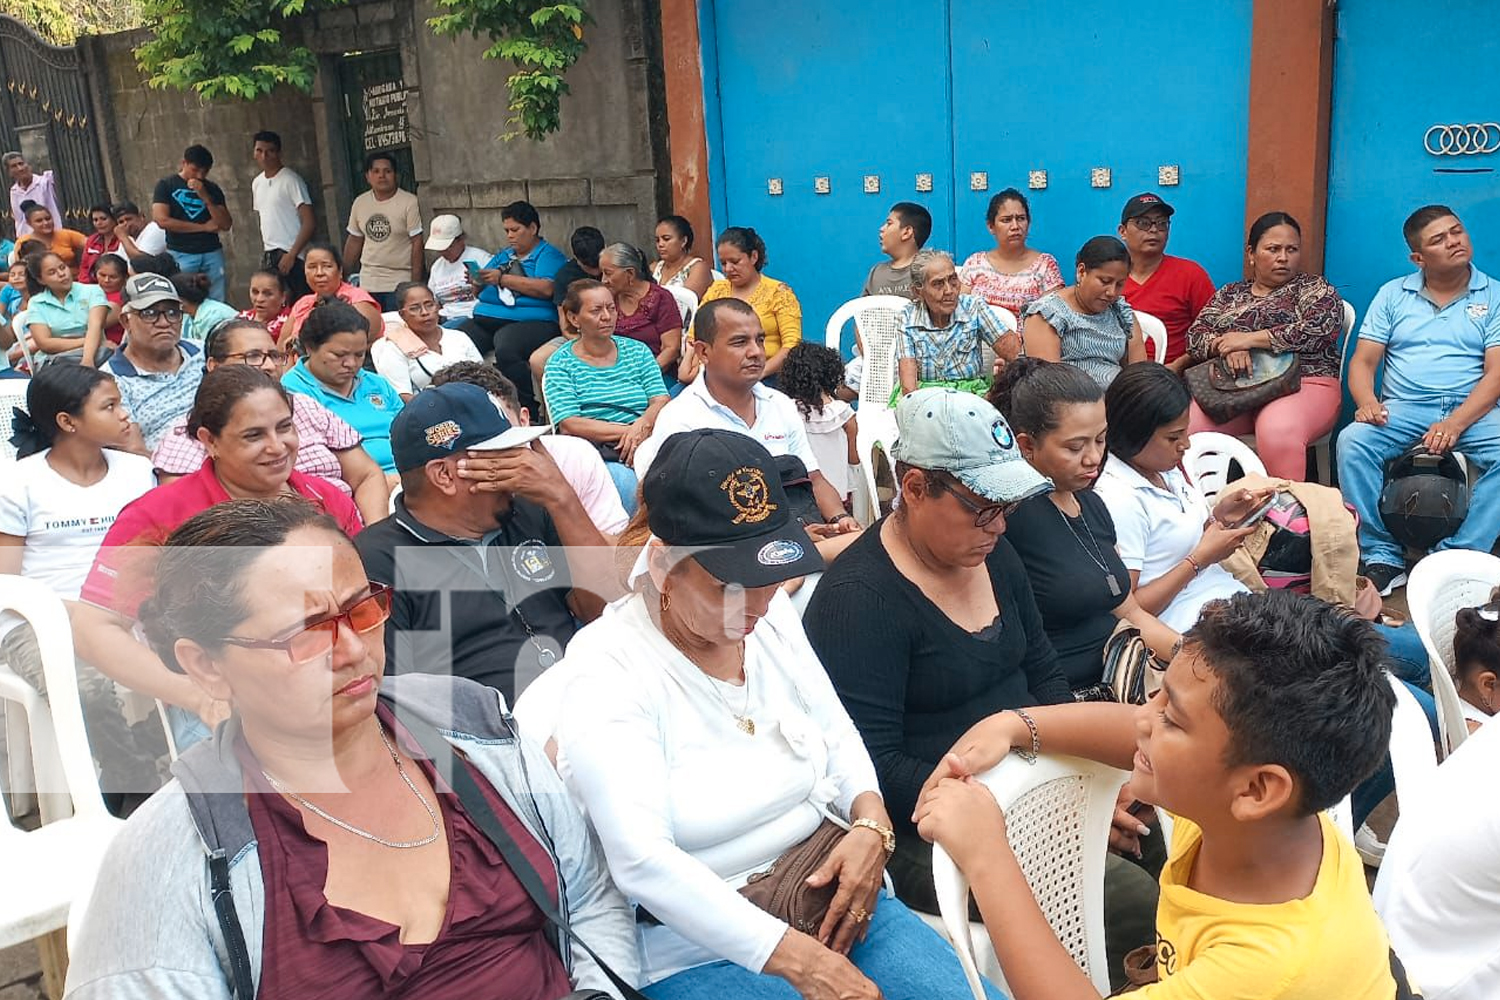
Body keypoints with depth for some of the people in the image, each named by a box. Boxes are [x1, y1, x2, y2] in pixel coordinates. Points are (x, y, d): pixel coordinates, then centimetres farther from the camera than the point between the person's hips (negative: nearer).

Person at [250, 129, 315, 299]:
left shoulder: (291, 180, -8)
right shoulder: (257, 183, 15)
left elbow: (309, 223, -13)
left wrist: (291, 255, -17)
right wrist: (264, 253, 12)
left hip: (292, 256, -7)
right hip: (269, 257, 7)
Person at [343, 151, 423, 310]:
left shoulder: (409, 202, -8)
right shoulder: (360, 203, 8)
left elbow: (417, 243, -10)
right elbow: (354, 241, 16)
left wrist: (415, 283, -14)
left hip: (400, 282, -5)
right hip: (368, 283, 5)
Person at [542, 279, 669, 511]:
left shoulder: (637, 350, 19)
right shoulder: (560, 363, 9)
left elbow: (661, 401, 8)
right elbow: (568, 424, -4)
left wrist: (642, 426, -15)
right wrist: (626, 430, -12)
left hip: (645, 447, 3)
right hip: (595, 454, -3)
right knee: (626, 482, -35)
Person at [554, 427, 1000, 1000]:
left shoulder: (770, 612, 2)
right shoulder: (608, 670, -17)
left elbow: (837, 735, 12)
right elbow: (643, 862, -25)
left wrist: (872, 824, -8)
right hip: (703, 950, -5)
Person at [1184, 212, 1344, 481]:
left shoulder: (1315, 288, 12)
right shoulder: (1229, 294, 23)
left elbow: (1316, 330, -8)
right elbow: (1195, 337, 11)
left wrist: (1249, 339, -10)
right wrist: (1228, 347, -11)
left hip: (1303, 384, -3)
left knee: (1278, 430, -38)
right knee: (1185, 425, -27)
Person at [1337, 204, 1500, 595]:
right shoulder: (1392, 294, 12)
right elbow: (1363, 360, 6)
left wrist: (1456, 423, -21)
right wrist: (1367, 401, -17)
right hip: (1402, 409, 1)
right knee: (1352, 441, -29)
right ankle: (1383, 557, -23)